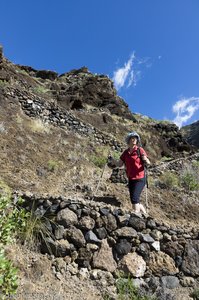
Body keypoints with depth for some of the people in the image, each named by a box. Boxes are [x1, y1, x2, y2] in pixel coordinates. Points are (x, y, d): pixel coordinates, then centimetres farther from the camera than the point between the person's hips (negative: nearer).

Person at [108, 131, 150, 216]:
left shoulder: (140, 150, -7)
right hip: (131, 179, 6)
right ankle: (145, 215, 33)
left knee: (134, 198, -16)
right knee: (135, 200, 13)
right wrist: (112, 160, -7)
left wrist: (146, 160, -33)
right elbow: (119, 164, 9)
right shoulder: (126, 152, 6)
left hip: (140, 179, -6)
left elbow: (148, 163, -11)